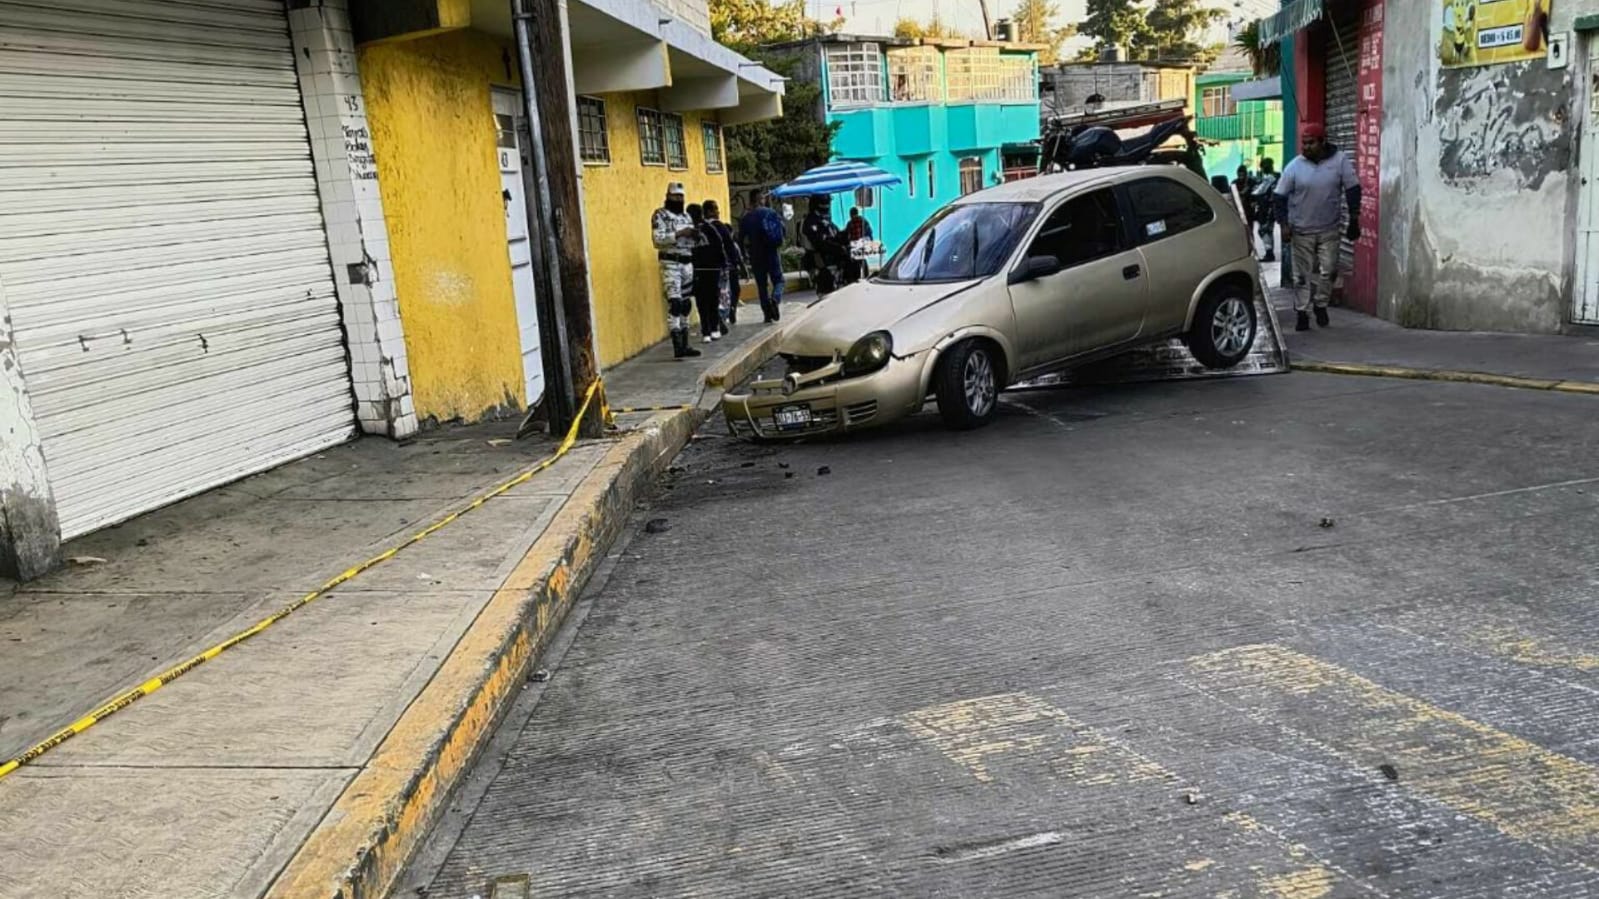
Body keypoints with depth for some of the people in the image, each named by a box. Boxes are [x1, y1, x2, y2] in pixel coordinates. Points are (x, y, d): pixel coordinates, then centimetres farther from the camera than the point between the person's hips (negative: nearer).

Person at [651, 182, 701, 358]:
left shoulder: (686, 215, 18)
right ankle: (677, 347, -18)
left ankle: (685, 344, 16)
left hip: (687, 263, 8)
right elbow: (657, 239, -16)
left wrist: (694, 234, -1)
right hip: (670, 263, -8)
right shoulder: (660, 215, -4)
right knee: (675, 304, -15)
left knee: (686, 304, 10)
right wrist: (679, 233, -20)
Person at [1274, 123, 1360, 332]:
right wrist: (1284, 224, -9)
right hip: (1301, 230, -1)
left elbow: (1353, 189, 1)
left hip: (1329, 229, 1)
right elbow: (1279, 197, -2)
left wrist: (1354, 219, 0)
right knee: (1302, 273, 2)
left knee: (1327, 271, 2)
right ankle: (1302, 312, 9)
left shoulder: (1340, 161, -6)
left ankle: (1320, 304, 22)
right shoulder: (1294, 166, -7)